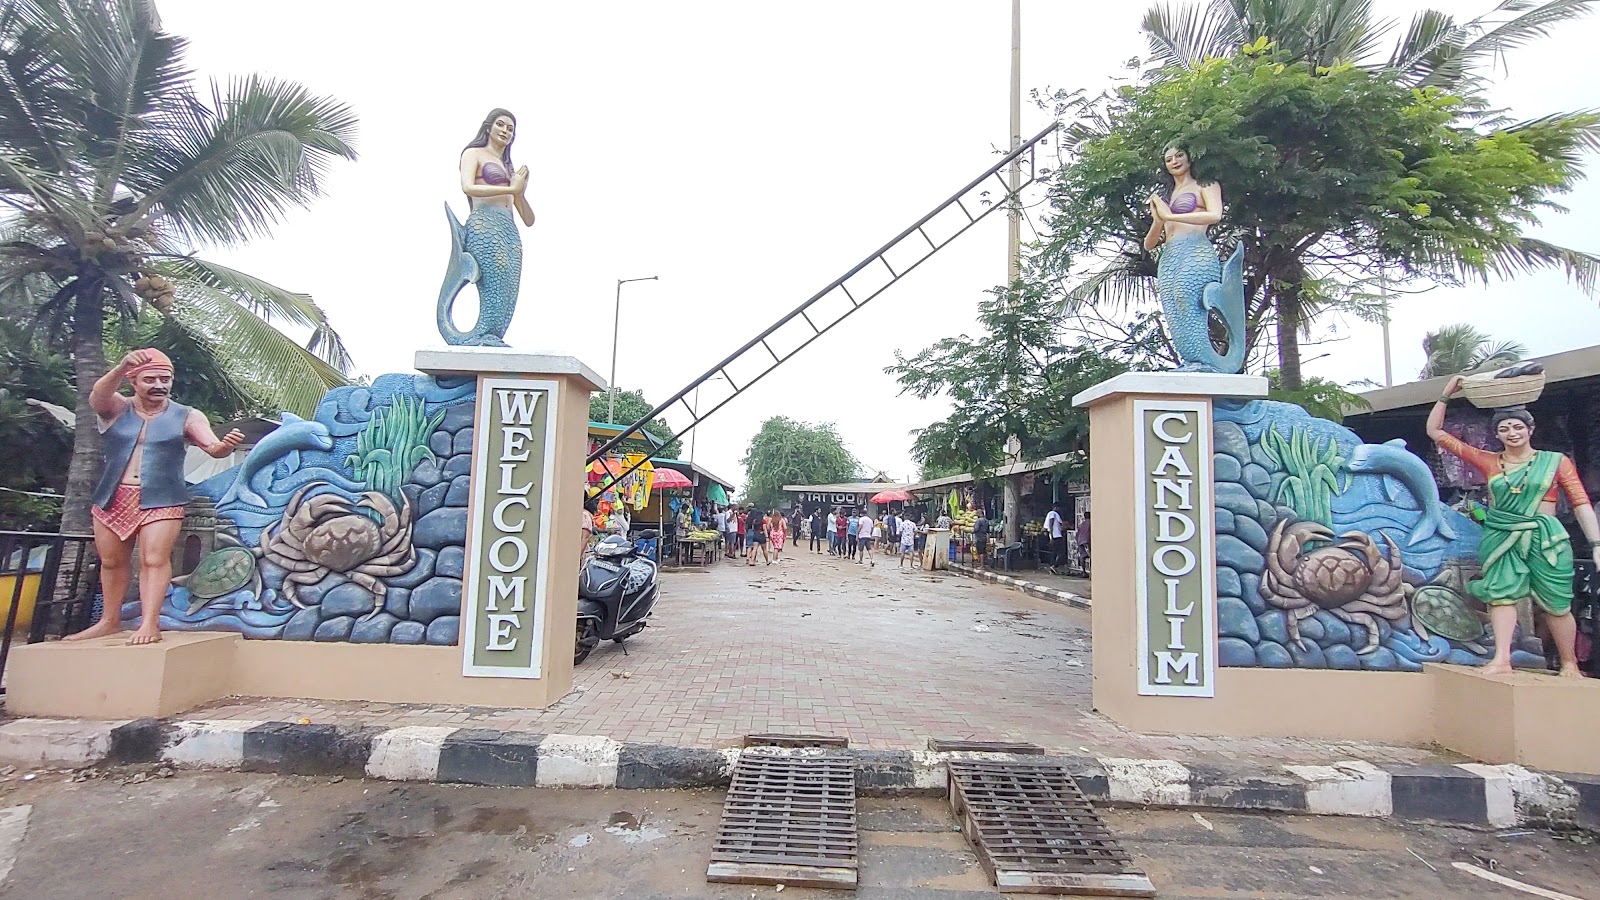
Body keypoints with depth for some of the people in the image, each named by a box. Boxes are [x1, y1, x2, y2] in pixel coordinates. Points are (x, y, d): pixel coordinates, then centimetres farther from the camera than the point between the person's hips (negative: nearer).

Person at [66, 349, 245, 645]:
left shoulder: (187, 417, -1)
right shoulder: (116, 408, 3)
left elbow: (212, 448, -12)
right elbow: (97, 395, -20)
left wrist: (225, 445, -38)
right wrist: (122, 365, -39)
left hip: (161, 500, -3)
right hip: (112, 498, 4)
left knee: (154, 560, -10)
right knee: (112, 562, 15)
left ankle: (149, 623, -9)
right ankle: (110, 621, 29)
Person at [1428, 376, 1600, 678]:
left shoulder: (1556, 461, 6)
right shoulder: (1488, 461, 8)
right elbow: (1436, 432, 7)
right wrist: (1446, 396, 2)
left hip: (1545, 539, -1)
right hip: (1501, 538, 1)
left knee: (1555, 604, 3)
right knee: (1501, 593, -10)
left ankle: (1570, 664, 18)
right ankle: (1502, 659, -14)